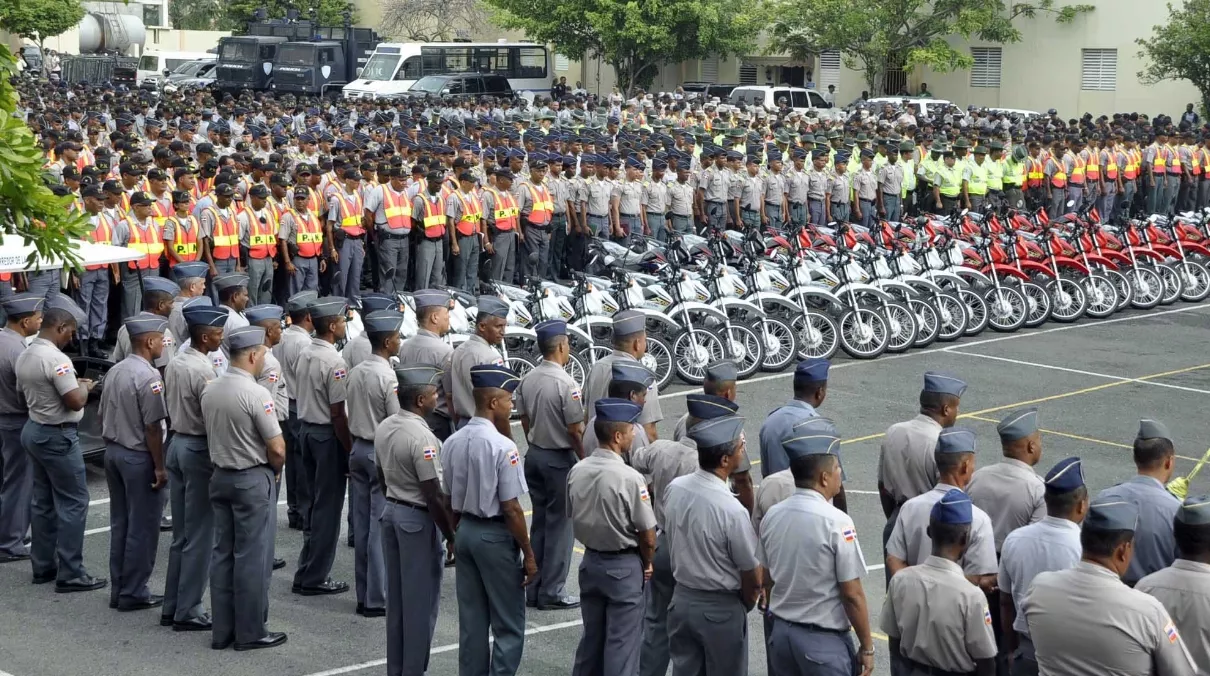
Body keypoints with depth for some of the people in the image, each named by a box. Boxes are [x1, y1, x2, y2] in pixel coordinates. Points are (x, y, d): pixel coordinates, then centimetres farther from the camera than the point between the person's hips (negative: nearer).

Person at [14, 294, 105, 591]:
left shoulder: (25, 356, 7)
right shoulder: (55, 358, -22)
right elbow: (76, 402, -25)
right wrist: (84, 387, -4)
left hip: (34, 430, 10)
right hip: (58, 436, -10)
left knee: (44, 501, 15)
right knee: (73, 502, -3)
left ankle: (43, 566, 21)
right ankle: (70, 574, -2)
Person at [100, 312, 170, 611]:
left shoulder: (114, 371, 7)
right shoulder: (148, 377, -20)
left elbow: (103, 416, 13)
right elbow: (152, 427, -20)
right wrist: (159, 467, -14)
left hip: (113, 451, 9)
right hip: (139, 456, -9)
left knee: (120, 523, 16)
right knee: (142, 527, 2)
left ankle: (119, 589, 22)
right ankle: (133, 592, 8)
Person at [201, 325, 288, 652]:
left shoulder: (209, 389, 3)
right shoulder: (256, 394, -20)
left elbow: (213, 434, 11)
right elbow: (277, 449, -18)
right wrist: (274, 471, 1)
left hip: (220, 476, 7)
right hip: (253, 480, -7)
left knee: (223, 553, 13)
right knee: (252, 557, 1)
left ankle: (222, 630, 19)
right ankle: (250, 632, 8)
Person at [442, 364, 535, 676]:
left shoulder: (452, 442, 2)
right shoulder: (503, 447, -19)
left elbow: (451, 501, 9)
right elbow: (511, 509, -17)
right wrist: (528, 555, -9)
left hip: (465, 531, 7)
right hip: (495, 536, -7)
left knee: (471, 621, 14)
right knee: (508, 626, 4)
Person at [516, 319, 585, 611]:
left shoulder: (526, 380, 2)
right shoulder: (565, 384, -20)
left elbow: (525, 421, 10)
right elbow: (575, 430, -18)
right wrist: (585, 460, -5)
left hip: (534, 455, 7)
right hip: (561, 459, -7)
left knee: (539, 522, 15)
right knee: (560, 525, 2)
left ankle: (534, 590, 20)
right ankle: (552, 592, 5)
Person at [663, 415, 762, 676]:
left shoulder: (674, 488, -9)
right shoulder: (731, 511, -27)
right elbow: (753, 577, -14)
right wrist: (746, 605, 6)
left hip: (681, 600, 6)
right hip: (720, 609, -6)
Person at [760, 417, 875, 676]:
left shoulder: (771, 517, 0)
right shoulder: (836, 523, -19)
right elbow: (852, 595, -16)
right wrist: (867, 647, -6)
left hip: (780, 634, 6)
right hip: (823, 641, -6)